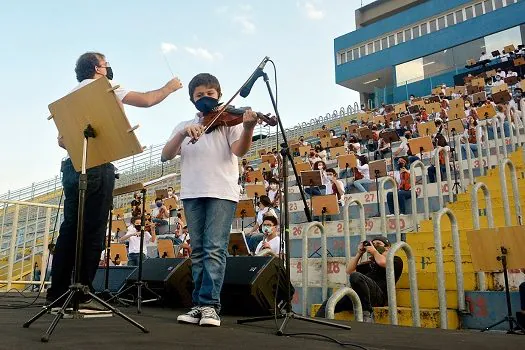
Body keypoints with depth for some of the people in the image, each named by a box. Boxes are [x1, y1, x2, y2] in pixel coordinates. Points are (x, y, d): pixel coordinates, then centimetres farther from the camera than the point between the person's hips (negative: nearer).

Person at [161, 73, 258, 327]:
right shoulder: (184, 126, 19)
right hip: (192, 193, 4)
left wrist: (248, 129, -30)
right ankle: (199, 304, 11)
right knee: (198, 251, 6)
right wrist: (183, 133, -12)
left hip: (222, 192, -3)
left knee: (215, 248, -10)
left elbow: (239, 151, -9)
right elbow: (166, 156, 5)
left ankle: (210, 305, -8)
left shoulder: (229, 120, 8)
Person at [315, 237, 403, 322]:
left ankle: (367, 313, -30)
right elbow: (349, 271, 30)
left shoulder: (395, 260, 20)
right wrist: (359, 253, 26)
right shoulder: (369, 263, 36)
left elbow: (382, 262, -4)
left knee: (355, 276, -36)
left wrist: (374, 251, 16)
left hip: (379, 295, -6)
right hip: (359, 296, 6)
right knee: (328, 303, -14)